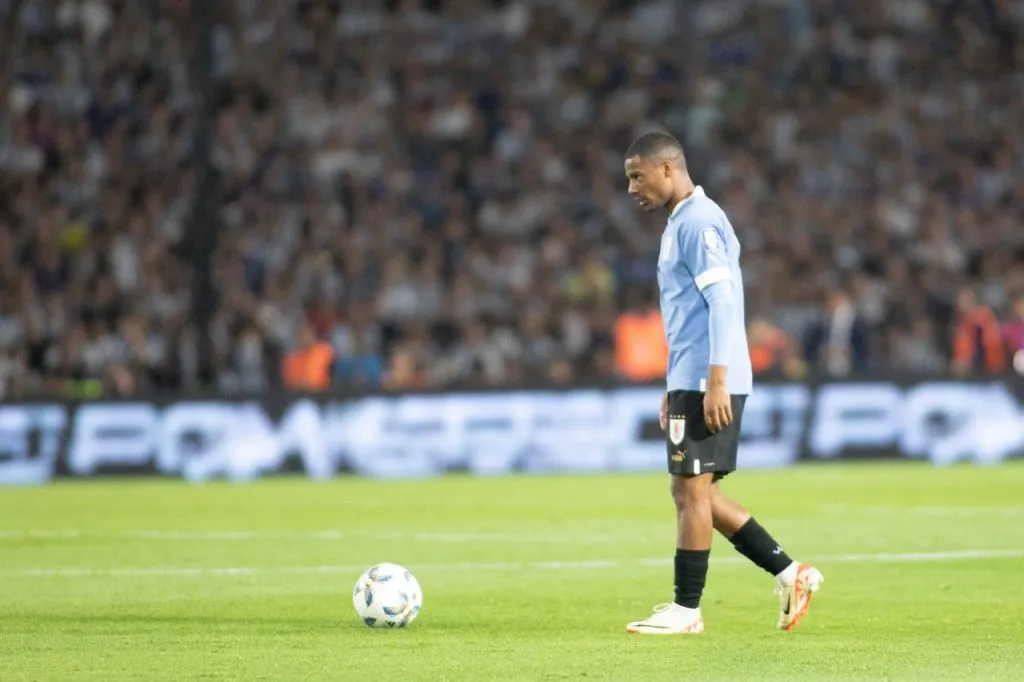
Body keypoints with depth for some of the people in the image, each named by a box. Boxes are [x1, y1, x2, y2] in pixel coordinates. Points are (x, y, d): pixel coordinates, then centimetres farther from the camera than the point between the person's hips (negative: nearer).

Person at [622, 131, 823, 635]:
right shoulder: (682, 222, 20)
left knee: (691, 490, -5)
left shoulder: (697, 222, -12)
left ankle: (686, 611, 0)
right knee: (697, 492, 11)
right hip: (694, 381, 10)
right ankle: (790, 574, 12)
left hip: (706, 383, -10)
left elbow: (722, 301, -19)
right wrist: (675, 387, 26)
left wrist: (715, 381, -24)